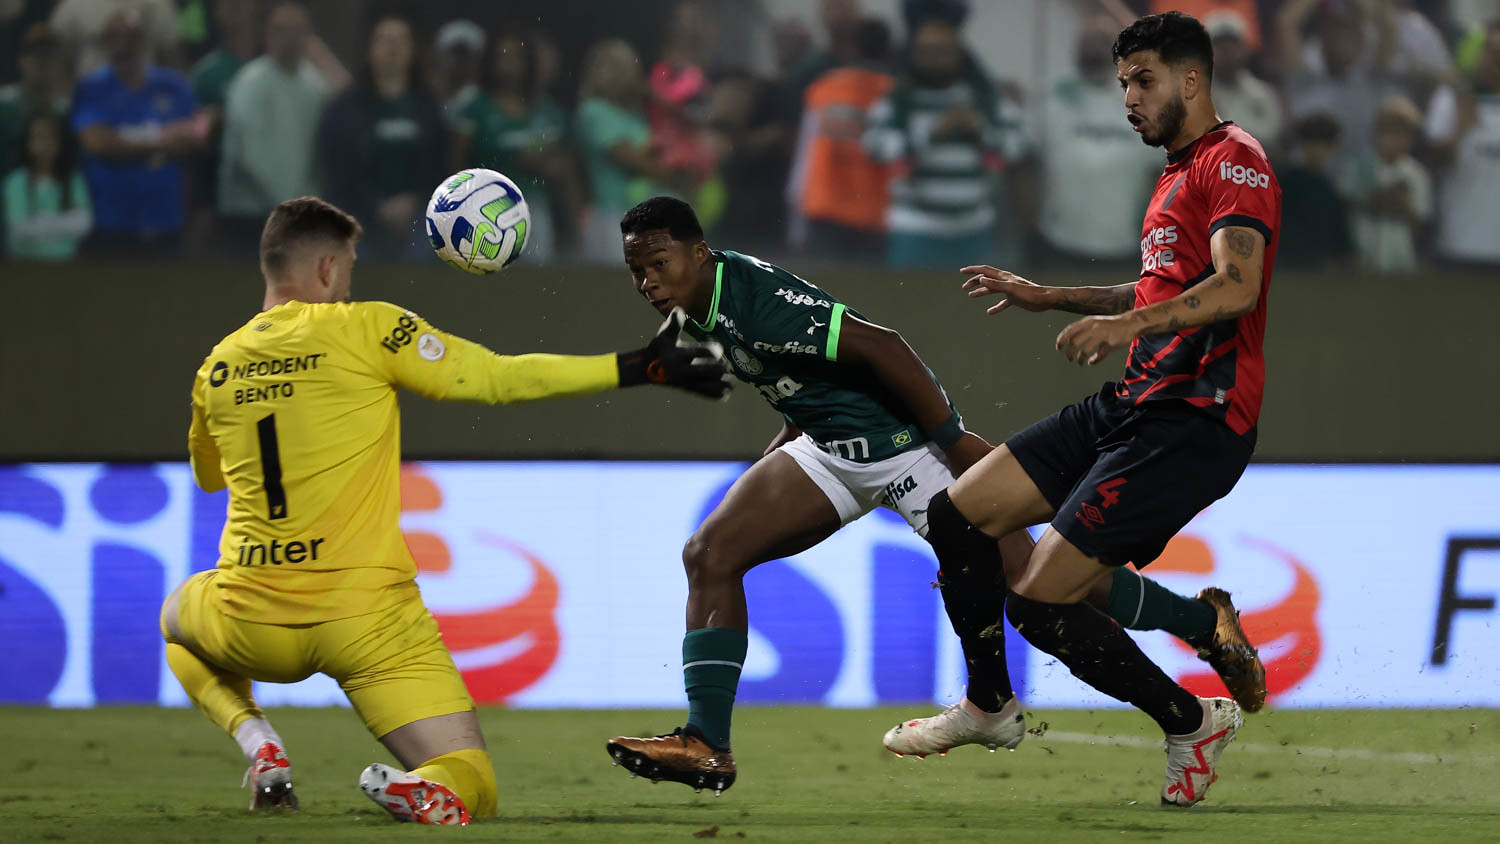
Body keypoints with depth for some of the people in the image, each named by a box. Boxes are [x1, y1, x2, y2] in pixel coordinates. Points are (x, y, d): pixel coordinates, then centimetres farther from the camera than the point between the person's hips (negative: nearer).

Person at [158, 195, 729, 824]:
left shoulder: (218, 367, 8)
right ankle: (420, 791, -34)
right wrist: (639, 368, -1)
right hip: (369, 621, -3)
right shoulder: (364, 328, -4)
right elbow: (499, 379, -5)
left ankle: (259, 747, 9)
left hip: (253, 624, 3)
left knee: (179, 614, 38)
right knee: (471, 789, 5)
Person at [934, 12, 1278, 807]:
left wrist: (1126, 324, -38)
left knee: (1037, 602, -15)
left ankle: (1192, 724, 1)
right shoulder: (1177, 174, 24)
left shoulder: (1232, 160, -8)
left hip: (1192, 421, -10)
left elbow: (1237, 287, -25)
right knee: (955, 515, 4)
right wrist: (1048, 298, 35)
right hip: (1131, 406, 10)